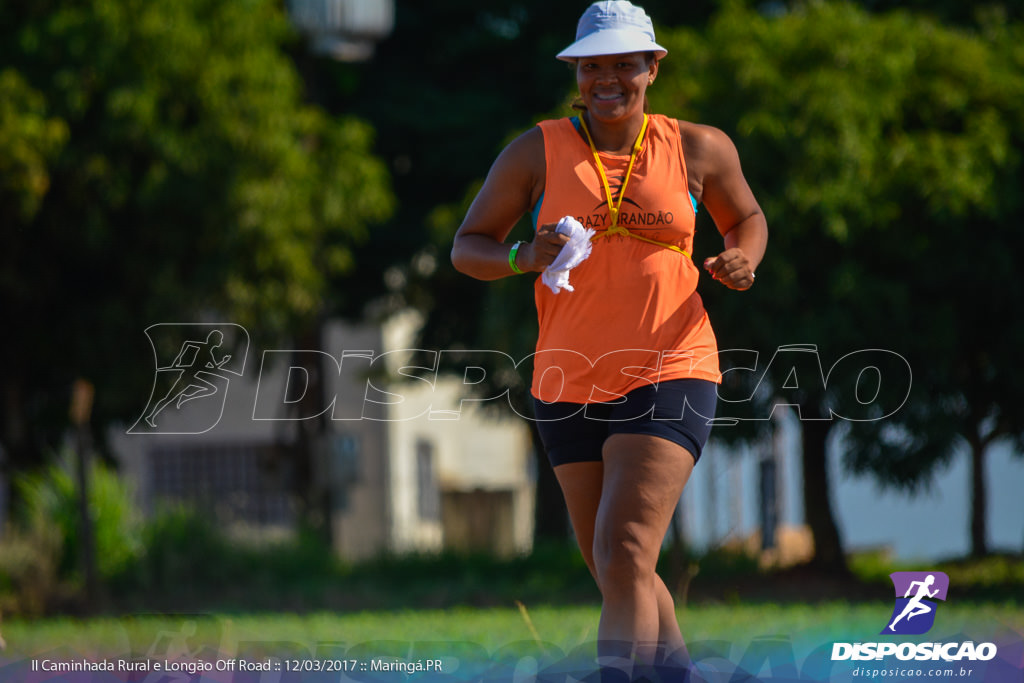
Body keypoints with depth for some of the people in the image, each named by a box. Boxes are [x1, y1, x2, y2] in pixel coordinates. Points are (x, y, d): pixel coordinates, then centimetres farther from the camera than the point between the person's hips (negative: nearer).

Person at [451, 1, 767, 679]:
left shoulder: (699, 149, 3)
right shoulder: (537, 153, 1)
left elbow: (747, 218, 21)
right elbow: (467, 248, 4)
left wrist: (743, 260, -2)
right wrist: (525, 258, -17)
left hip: (670, 375, -3)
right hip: (569, 386, 3)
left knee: (623, 554, -20)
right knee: (618, 573, 12)